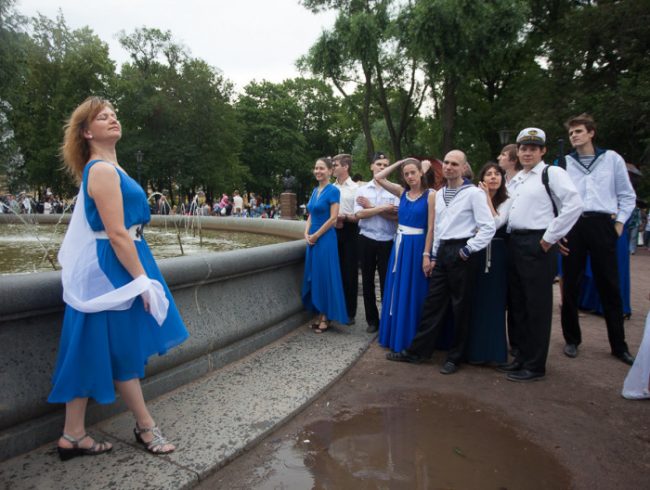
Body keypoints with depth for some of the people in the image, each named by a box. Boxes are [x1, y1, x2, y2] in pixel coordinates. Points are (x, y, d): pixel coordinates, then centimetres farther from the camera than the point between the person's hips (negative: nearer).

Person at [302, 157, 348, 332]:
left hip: (325, 239, -8)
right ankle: (320, 315, 21)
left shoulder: (333, 190, -9)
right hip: (313, 239, 8)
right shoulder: (315, 190, 13)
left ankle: (326, 318, 11)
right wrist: (307, 234, 1)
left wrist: (316, 235, -11)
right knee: (314, 276, 10)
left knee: (325, 276, -1)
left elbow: (333, 219, -15)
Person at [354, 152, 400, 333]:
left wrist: (371, 207, -11)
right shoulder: (362, 189, 4)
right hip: (367, 240, 2)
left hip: (387, 241, -2)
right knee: (367, 281, 10)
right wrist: (383, 208, -14)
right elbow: (359, 214, -10)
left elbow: (397, 216, -13)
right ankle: (372, 320, 24)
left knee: (386, 281, 5)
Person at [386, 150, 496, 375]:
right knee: (433, 302, 9)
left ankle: (455, 356, 18)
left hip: (461, 253, -6)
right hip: (443, 252, 6)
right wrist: (433, 255, 13)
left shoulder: (474, 193, -8)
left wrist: (467, 250, -12)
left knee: (460, 306, 4)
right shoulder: (439, 194, 13)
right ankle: (417, 350, 16)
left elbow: (488, 227, -11)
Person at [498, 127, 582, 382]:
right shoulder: (516, 180, 18)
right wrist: (511, 238, 8)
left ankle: (535, 366, 12)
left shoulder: (552, 173, -4)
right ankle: (522, 356, 27)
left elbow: (574, 205, -15)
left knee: (537, 307, 0)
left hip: (537, 244, -7)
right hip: (514, 243, 8)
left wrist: (550, 238, -14)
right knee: (517, 304, 13)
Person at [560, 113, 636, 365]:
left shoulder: (612, 158, 9)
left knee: (609, 286, 3)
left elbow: (627, 195, 11)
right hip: (572, 225, 1)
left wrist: (620, 222, 3)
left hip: (601, 224, 0)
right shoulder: (564, 163, 9)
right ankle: (572, 339, 19)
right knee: (570, 284, 5)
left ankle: (619, 345, 15)